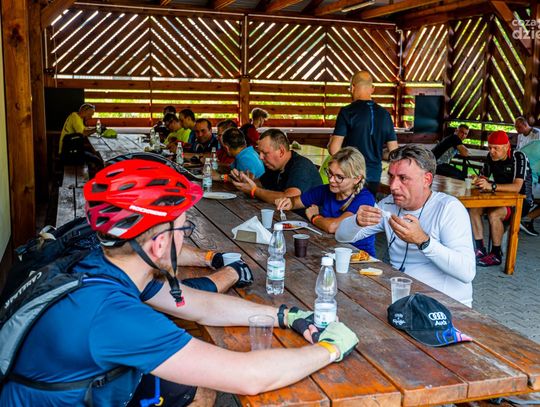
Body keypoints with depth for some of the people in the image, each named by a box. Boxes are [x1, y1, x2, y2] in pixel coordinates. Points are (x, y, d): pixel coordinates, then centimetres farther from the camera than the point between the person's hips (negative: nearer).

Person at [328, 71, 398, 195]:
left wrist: (330, 144, 10)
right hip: (374, 177, 4)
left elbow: (334, 149, -12)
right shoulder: (384, 114, 6)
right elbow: (394, 151, 8)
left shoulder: (347, 112, -8)